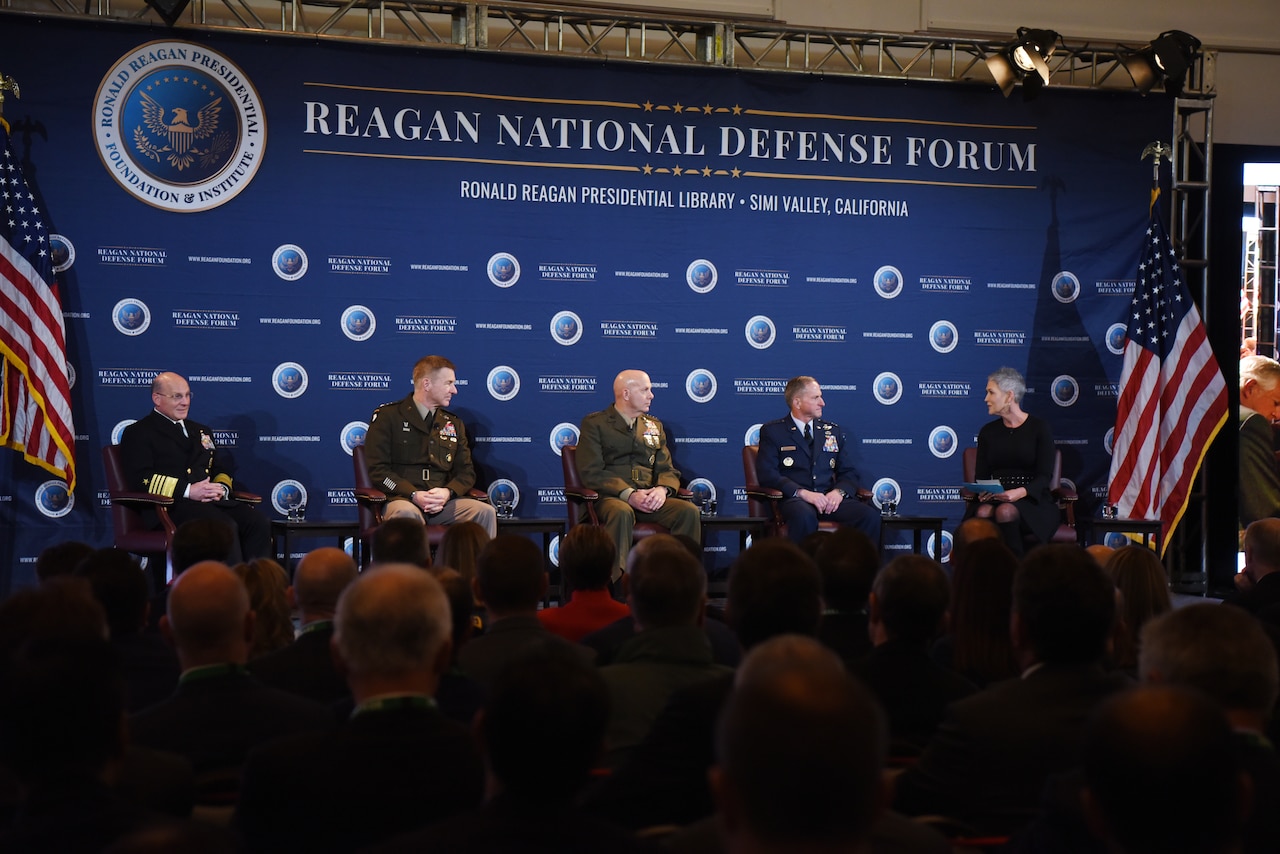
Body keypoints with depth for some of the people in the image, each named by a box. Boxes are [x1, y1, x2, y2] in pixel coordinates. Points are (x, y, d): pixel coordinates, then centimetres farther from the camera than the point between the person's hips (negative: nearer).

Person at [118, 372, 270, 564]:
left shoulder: (201, 431, 31)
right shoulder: (138, 433, 9)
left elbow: (221, 469, 28)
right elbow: (141, 479, -5)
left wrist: (221, 488, 2)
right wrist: (188, 491, -15)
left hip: (212, 499, 6)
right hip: (172, 505, -6)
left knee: (259, 524, -24)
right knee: (224, 527, -36)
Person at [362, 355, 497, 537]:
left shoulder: (454, 424, 20)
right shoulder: (387, 416, 5)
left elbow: (466, 472, 17)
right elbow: (377, 470, -2)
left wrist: (448, 492, -7)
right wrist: (414, 495, -16)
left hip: (443, 502, 4)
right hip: (401, 499, -4)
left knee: (486, 512, -23)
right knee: (406, 513, -40)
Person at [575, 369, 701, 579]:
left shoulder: (654, 426, 23)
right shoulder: (594, 424, 6)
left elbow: (668, 470, 17)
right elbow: (591, 473, -5)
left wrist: (662, 489, -9)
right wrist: (629, 495, -18)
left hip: (650, 499, 5)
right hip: (610, 498, -5)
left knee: (689, 511, -24)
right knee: (621, 513, -40)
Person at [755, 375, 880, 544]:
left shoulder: (833, 431, 22)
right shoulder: (772, 431, 8)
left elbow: (849, 473, 18)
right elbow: (767, 474, -4)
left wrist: (839, 491, -6)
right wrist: (803, 493, -18)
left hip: (830, 498, 4)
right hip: (793, 499, -4)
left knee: (871, 517, -26)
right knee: (804, 517, -41)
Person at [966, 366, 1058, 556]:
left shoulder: (1039, 427, 1)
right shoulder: (988, 432, 14)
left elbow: (1044, 476, -7)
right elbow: (982, 475, 10)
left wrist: (1020, 492, -26)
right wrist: (983, 492, -15)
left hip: (1032, 500, -3)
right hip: (995, 498, 3)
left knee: (1006, 511, -37)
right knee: (983, 512, -33)